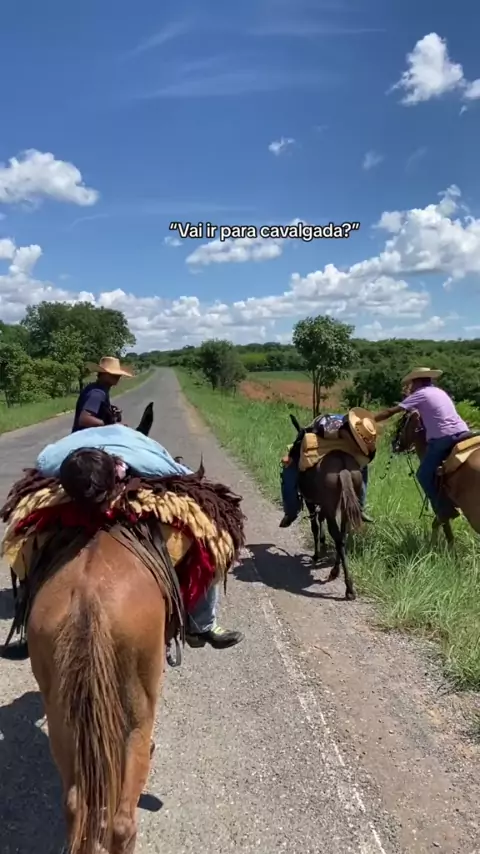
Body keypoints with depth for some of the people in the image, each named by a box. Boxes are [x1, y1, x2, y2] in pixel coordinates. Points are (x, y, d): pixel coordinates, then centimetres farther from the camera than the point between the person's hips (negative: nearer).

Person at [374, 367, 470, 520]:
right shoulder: (440, 392, 25)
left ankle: (443, 509, 1)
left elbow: (391, 412, 3)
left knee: (424, 474, 3)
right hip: (463, 433, 7)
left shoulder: (420, 394, 4)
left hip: (443, 438, -7)